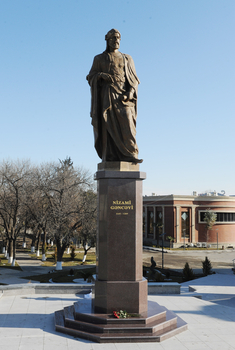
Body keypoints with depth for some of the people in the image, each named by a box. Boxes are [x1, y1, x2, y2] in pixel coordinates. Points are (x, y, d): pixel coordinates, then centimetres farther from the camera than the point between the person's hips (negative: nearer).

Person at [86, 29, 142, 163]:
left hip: (123, 95, 1)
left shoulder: (127, 59, 18)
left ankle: (130, 154, -18)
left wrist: (130, 93, -9)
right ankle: (110, 157, -12)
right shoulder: (99, 59, 16)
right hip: (107, 94, 0)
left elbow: (134, 80, 11)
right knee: (108, 124, -11)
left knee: (126, 122, -17)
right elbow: (91, 77, 9)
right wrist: (102, 75, -13)